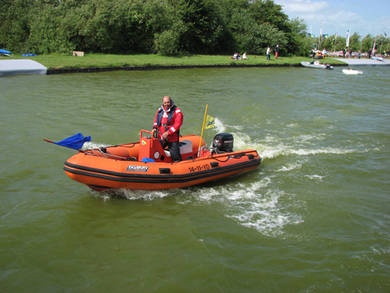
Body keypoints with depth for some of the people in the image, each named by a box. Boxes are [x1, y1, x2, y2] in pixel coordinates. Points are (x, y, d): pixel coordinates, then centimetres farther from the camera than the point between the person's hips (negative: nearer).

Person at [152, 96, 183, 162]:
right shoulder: (160, 110, 11)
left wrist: (168, 133, -21)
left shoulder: (177, 111, -7)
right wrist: (155, 128, -3)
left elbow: (177, 124, -15)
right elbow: (156, 120, 18)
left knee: (175, 156, -7)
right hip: (161, 138, 5)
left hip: (172, 139, -5)